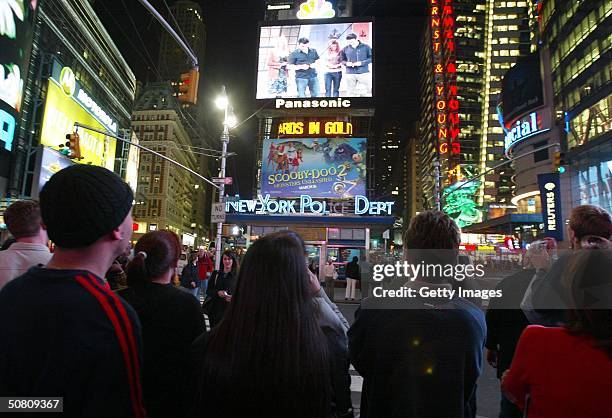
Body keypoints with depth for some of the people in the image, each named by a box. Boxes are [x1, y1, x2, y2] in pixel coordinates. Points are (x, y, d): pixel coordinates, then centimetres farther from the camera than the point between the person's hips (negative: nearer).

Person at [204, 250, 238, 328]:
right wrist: (217, 293, -10)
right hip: (214, 310, 3)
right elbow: (208, 291, 8)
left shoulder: (237, 276, -1)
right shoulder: (216, 274, 8)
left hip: (229, 310, -3)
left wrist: (233, 298, -18)